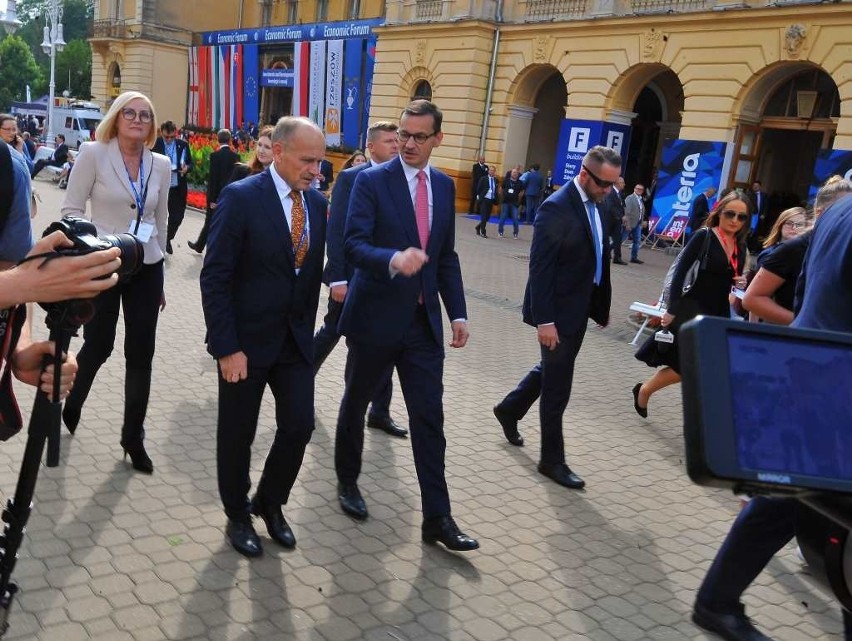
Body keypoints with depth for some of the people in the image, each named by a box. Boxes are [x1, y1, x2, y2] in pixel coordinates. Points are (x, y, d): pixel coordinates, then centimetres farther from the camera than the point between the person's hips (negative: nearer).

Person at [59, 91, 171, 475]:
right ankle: (70, 406, 39)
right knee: (98, 347, 7)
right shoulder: (93, 154, -6)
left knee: (141, 354, 5)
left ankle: (133, 437, 20)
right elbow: (71, 209, -6)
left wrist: (160, 278, 15)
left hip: (147, 268, 3)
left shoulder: (161, 165, 5)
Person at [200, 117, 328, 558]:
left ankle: (270, 503, 30)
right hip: (246, 339, -5)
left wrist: (308, 328, 9)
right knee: (237, 434, 9)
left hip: (296, 338, 5)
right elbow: (214, 278, -15)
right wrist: (226, 347, -18)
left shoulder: (317, 202, 4)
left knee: (300, 425, 4)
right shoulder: (241, 197, -14)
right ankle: (238, 517, 31)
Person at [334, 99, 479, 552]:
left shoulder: (445, 187, 8)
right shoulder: (371, 180, -7)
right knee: (356, 403, 15)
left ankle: (437, 517, 7)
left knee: (430, 417, 1)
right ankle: (347, 481, 38)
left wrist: (457, 312, 6)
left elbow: (447, 255, 13)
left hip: (423, 320, 4)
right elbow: (354, 244, -18)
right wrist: (393, 259, -38)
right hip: (376, 316, -3)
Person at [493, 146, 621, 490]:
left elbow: (600, 259, 12)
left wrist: (602, 305, 11)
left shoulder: (598, 205, 7)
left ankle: (509, 409, 46)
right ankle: (552, 460, 15)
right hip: (558, 311, -8)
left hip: (580, 307, 9)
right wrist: (544, 320, -23)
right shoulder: (556, 208, -19)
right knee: (557, 385, 2)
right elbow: (540, 269, -21)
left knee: (552, 370, 23)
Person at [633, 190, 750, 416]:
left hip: (719, 313, 7)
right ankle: (644, 389, 14)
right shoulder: (704, 236, -10)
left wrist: (740, 283, -4)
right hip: (692, 309, -7)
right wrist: (672, 309, -16)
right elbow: (680, 272, -12)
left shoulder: (740, 247, 9)